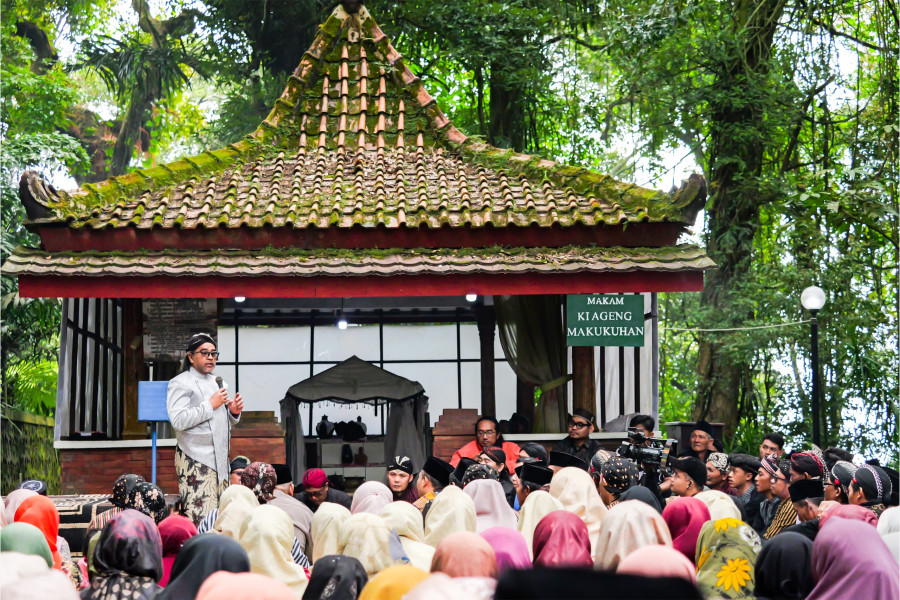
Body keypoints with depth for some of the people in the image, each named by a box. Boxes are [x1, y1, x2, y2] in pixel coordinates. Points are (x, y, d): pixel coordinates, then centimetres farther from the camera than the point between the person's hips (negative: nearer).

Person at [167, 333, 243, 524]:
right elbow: (178, 420, -18)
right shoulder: (181, 383, -3)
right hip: (196, 463, -8)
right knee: (200, 520, -13)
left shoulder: (216, 382, 22)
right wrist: (210, 405, -15)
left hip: (220, 461, 8)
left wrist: (233, 412, 7)